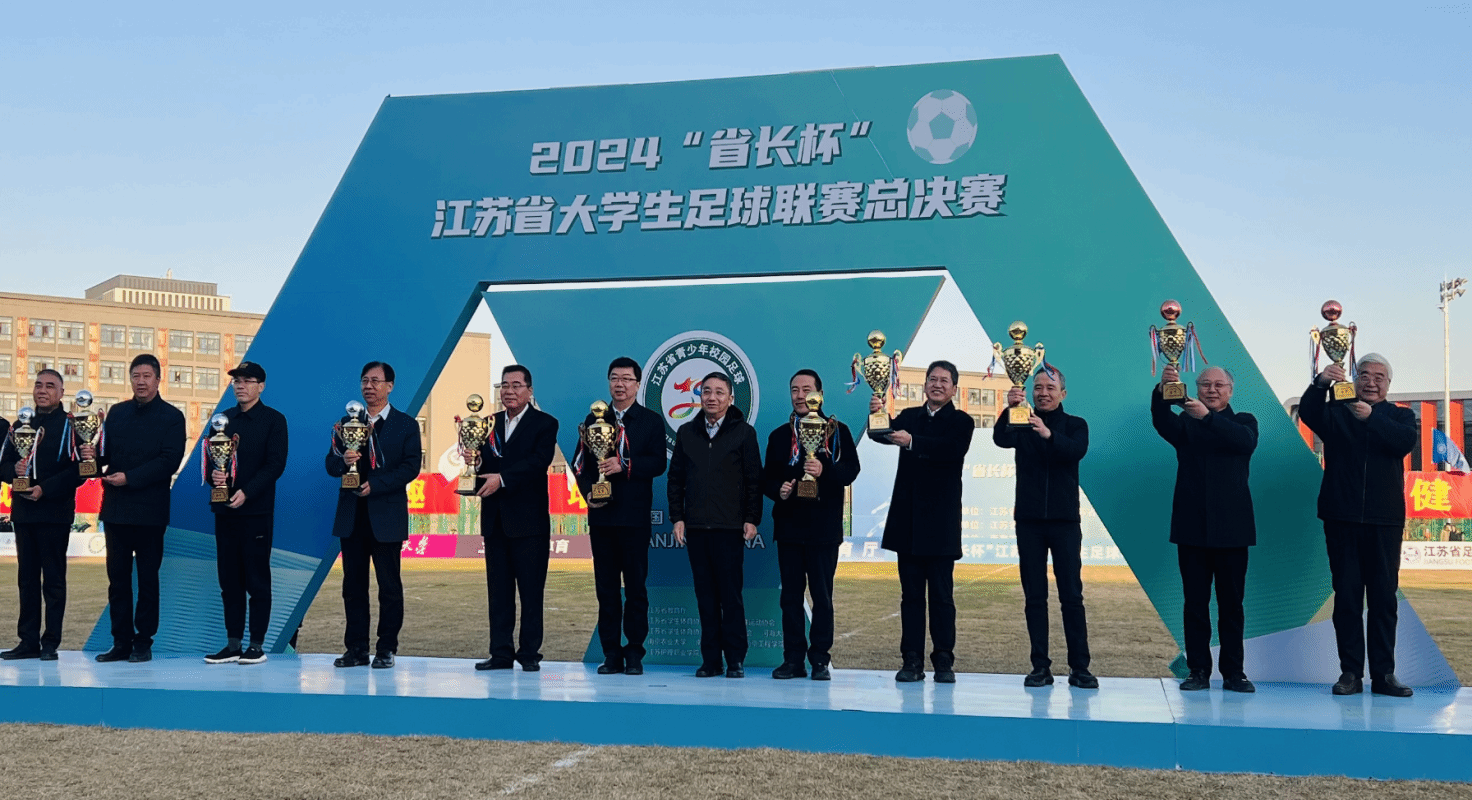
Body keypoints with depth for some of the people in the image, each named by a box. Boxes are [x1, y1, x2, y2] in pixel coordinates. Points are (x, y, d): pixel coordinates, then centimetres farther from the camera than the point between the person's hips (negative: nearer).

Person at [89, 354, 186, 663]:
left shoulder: (172, 417, -2)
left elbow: (169, 461, -11)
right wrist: (93, 455, -11)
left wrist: (129, 478, -18)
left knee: (147, 577, 3)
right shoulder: (116, 413, 13)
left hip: (150, 510, -4)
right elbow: (106, 453, 12)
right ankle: (121, 642, 11)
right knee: (117, 577, 5)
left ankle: (143, 642, 9)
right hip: (115, 508, 4)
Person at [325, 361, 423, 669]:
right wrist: (343, 460, -14)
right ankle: (356, 649, 13)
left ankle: (386, 650, 7)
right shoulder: (348, 422, 13)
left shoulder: (406, 424, 3)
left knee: (389, 585, 0)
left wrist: (375, 485, -16)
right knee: (353, 584, 7)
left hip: (387, 516, -4)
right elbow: (331, 465, 9)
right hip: (351, 516, 4)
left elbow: (410, 467, -7)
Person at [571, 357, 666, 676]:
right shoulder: (594, 419, 13)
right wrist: (589, 492, -8)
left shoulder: (651, 421, 5)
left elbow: (658, 464, -6)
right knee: (606, 586, 4)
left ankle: (635, 653, 6)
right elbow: (580, 462, 9)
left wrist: (624, 466, -19)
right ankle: (612, 654, 10)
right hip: (601, 514, 3)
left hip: (635, 515, -3)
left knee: (635, 585, 0)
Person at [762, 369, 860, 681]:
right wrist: (777, 490, -8)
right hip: (788, 525, 3)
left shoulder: (837, 431, 5)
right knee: (791, 595, 4)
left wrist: (825, 471, -23)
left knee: (822, 595, 0)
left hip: (823, 527, -3)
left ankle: (820, 659, 6)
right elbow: (767, 478, 13)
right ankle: (793, 658, 9)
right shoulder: (779, 435, 13)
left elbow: (851, 469, -5)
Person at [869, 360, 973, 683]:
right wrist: (876, 416, -26)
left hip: (940, 521, -3)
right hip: (907, 520, 4)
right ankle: (912, 660, 8)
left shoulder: (961, 421, 1)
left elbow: (953, 449, -19)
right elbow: (882, 434, -4)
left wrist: (912, 442, -33)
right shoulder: (909, 416, 13)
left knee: (942, 594, 0)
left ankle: (944, 661, 5)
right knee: (911, 593, 6)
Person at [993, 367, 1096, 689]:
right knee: (1034, 596, 2)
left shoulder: (1075, 425, 5)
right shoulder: (1022, 425, 7)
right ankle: (1040, 666, 5)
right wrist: (1009, 409, -31)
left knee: (1072, 595, -3)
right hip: (1029, 519, 1)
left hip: (1064, 520, -1)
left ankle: (1079, 667, 2)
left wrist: (1048, 434, -33)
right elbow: (1001, 439, -14)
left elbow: (1077, 450, -16)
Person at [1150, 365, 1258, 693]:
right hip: (1192, 527, 1)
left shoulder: (1243, 422, 9)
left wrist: (1208, 416, -27)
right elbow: (1162, 422, -12)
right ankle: (1198, 671, 8)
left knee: (1231, 603, 3)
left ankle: (1233, 672, 9)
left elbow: (1245, 441, -15)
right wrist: (1162, 390, -31)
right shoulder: (1185, 422, 11)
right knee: (1195, 602, 3)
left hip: (1231, 527, -1)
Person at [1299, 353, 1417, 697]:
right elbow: (1308, 414, -11)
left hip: (1385, 520, 0)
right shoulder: (1336, 412, 11)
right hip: (1342, 517, 0)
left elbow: (1406, 441, -9)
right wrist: (1320, 384, -28)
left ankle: (1384, 673, 6)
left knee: (1384, 597, 2)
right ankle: (1350, 672, 4)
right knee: (1346, 595, 1)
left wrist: (1371, 418, -22)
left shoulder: (1399, 416, 12)